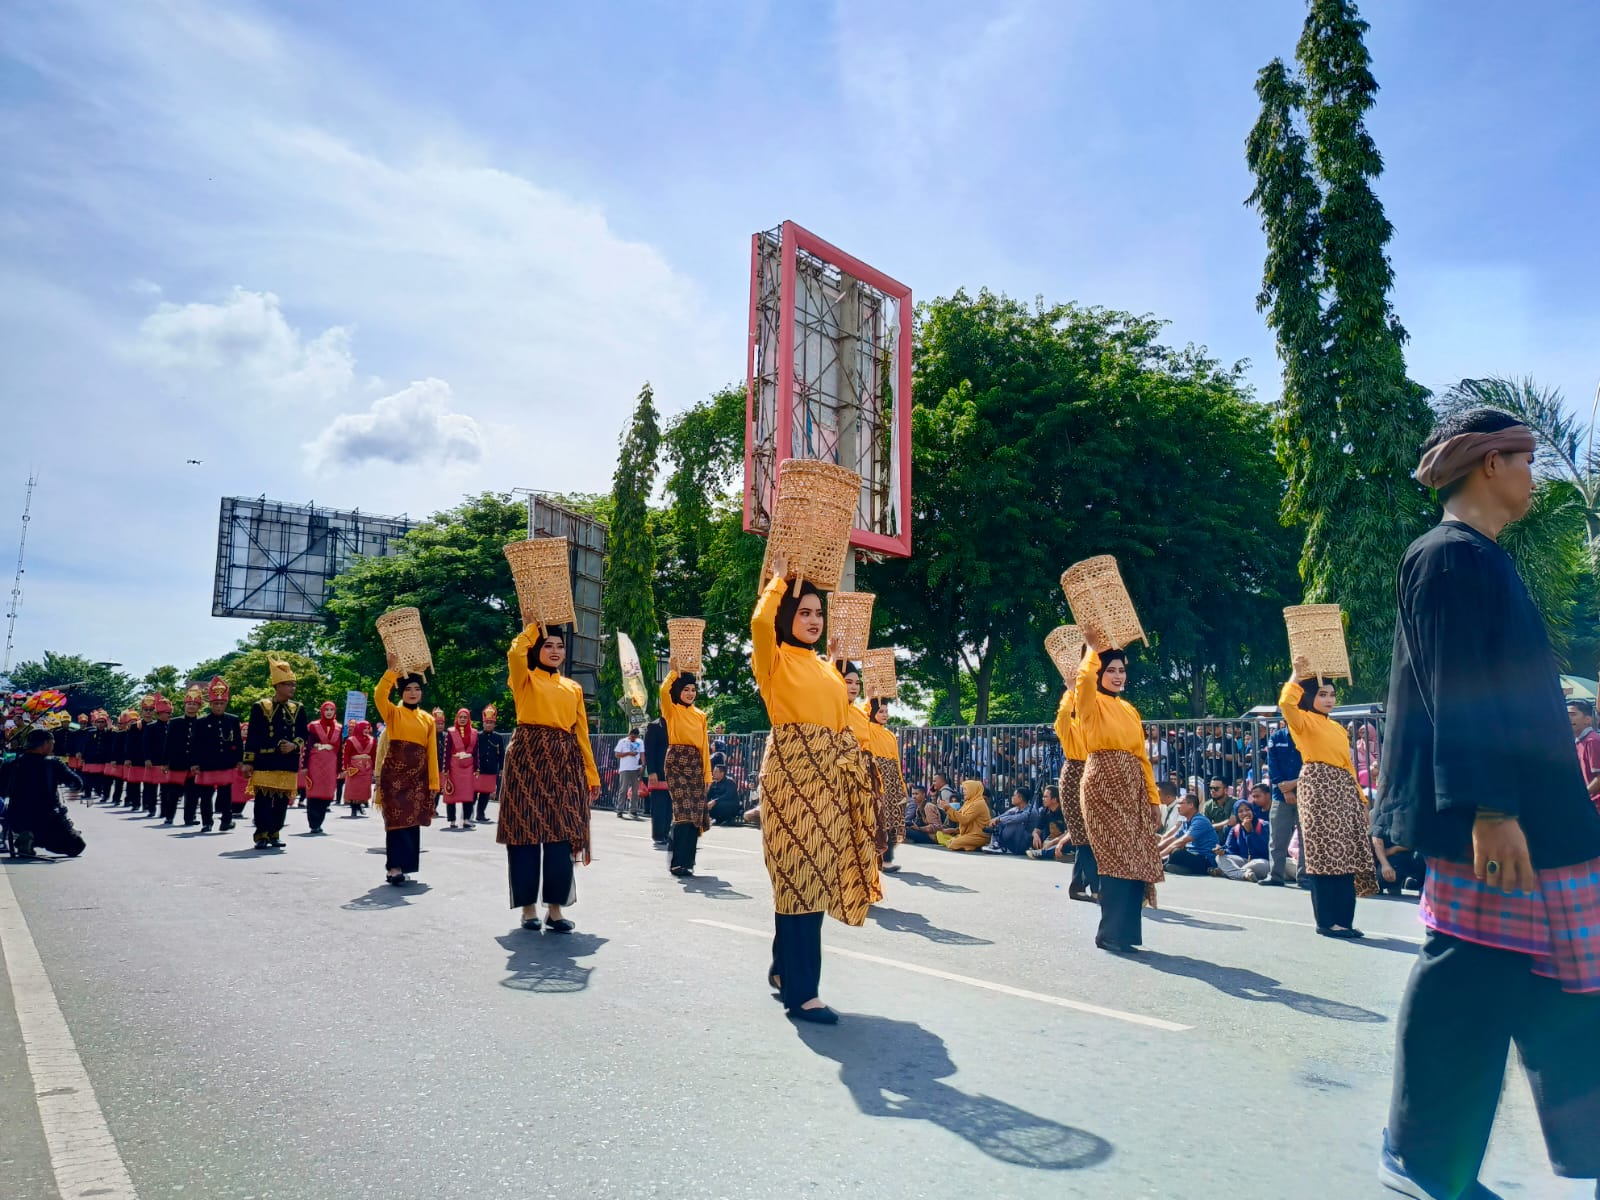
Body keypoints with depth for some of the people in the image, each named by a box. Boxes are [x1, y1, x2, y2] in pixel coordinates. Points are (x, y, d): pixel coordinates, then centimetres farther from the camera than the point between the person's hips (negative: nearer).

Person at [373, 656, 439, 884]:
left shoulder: (428, 719, 11)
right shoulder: (393, 713, 2)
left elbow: (432, 752, 8)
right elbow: (379, 696, -20)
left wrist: (434, 781, 4)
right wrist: (392, 669, -23)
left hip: (418, 776, 4)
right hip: (395, 773, -4)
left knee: (412, 821, 6)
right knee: (397, 820, -8)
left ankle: (403, 867, 15)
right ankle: (394, 867, -7)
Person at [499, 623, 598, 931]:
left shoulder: (573, 688, 19)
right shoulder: (525, 680, 8)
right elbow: (515, 652, -15)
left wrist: (592, 775, 13)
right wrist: (536, 626, 1)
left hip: (564, 764, 3)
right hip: (528, 759, -3)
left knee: (561, 835, -2)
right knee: (526, 832, -1)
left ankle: (555, 907, 5)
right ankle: (529, 906, 9)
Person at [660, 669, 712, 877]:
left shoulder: (701, 715, 16)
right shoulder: (671, 710, 5)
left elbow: (705, 745, 14)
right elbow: (664, 689, -17)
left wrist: (707, 772, 9)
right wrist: (676, 671, -8)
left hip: (696, 764, 5)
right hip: (676, 761, -4)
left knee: (696, 813, 1)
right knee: (684, 811, -14)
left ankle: (687, 861, 11)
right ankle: (677, 861, -8)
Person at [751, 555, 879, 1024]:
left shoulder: (829, 670, 20)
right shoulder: (776, 660, 0)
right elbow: (760, 622, -21)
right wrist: (780, 578, -6)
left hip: (827, 776, 7)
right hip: (791, 769, -7)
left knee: (816, 873, 10)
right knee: (799, 874, -9)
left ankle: (784, 968, 26)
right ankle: (801, 991, -5)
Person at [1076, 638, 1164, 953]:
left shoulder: (1130, 710, 18)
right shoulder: (1092, 705, 0)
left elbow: (1141, 756, 17)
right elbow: (1084, 678, -25)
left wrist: (1153, 795, 13)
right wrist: (1093, 649, -13)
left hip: (1133, 789, 6)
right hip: (1104, 785, -6)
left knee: (1135, 860, 4)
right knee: (1117, 858, -10)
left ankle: (1124, 930, 15)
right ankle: (1111, 932, -1)